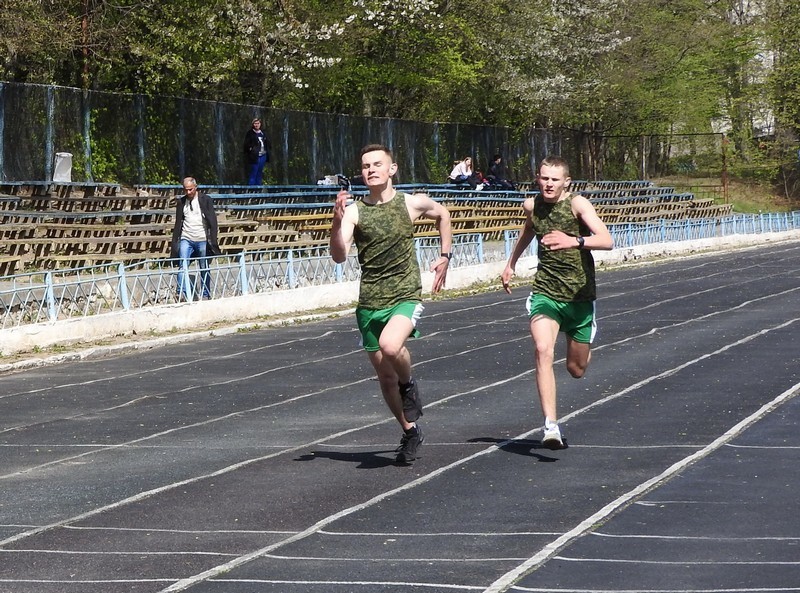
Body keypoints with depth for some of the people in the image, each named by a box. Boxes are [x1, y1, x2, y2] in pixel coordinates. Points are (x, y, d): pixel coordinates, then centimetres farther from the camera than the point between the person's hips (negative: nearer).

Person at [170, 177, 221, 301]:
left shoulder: (205, 200, 1)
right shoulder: (181, 202, 10)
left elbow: (212, 221, -1)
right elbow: (178, 223, 15)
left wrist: (212, 240, -10)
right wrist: (175, 242, 9)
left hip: (202, 240, -2)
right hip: (186, 239, 2)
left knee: (204, 269, 3)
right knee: (183, 266, -13)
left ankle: (206, 295, 11)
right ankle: (181, 293, -19)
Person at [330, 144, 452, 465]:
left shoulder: (412, 203, -1)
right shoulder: (354, 211, -4)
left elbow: (442, 214, 22)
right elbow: (339, 256, -16)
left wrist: (445, 257, 19)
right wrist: (337, 221, -31)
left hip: (405, 297, -2)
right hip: (369, 303, 3)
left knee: (390, 346, -32)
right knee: (385, 376, 11)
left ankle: (409, 384, 0)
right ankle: (410, 431, 32)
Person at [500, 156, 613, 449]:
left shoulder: (577, 204, -13)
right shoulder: (532, 206, 1)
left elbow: (607, 240, -28)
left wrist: (575, 241, -45)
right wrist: (511, 263, 34)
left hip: (579, 295, -2)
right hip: (545, 292, 2)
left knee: (577, 369, 11)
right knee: (543, 350, -26)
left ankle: (582, 346, 50)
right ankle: (551, 425, -31)